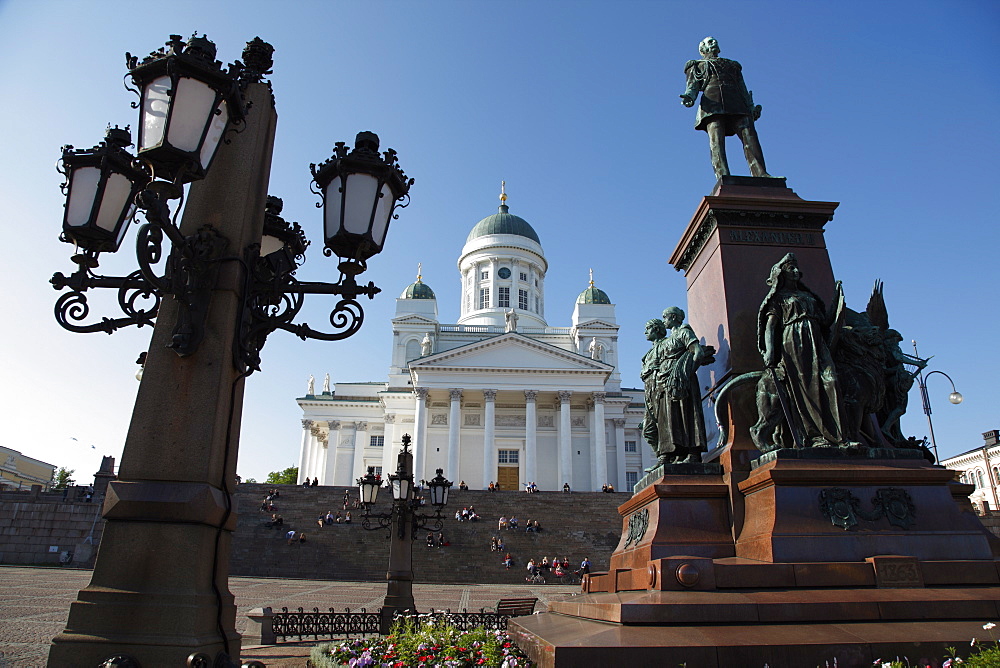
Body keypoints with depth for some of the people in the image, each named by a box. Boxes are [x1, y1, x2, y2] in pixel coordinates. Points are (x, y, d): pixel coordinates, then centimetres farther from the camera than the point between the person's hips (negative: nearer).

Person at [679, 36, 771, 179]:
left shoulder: (733, 65, 37)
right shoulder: (696, 66, 29)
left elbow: (743, 88, 28)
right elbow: (692, 86, 12)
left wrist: (751, 107, 11)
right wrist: (689, 97, -13)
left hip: (737, 104, 3)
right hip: (713, 103, -3)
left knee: (749, 135, -18)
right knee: (716, 141, -23)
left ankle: (760, 174, -29)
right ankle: (723, 176, -37)